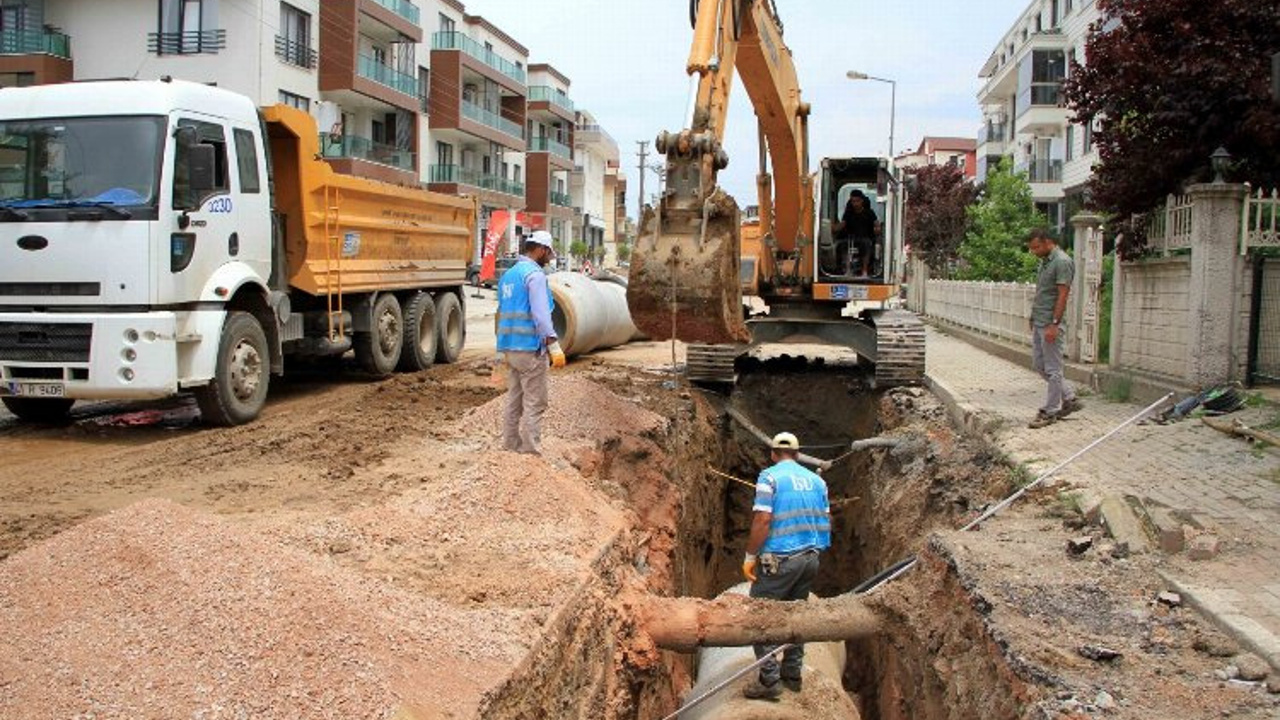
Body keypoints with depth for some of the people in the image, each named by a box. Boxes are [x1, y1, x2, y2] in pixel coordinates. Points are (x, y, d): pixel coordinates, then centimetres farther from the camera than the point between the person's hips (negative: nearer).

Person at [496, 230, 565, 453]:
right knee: (534, 404, -4)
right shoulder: (535, 274, -11)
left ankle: (510, 447, 16)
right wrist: (554, 345, -28)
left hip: (509, 348, 9)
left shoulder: (507, 275, 16)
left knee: (514, 401, 13)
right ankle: (531, 451, -4)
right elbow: (540, 313, -22)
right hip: (530, 348, -9)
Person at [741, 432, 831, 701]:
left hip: (779, 558, -6)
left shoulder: (770, 477, -8)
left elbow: (762, 519, -16)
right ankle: (792, 675, 23)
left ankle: (769, 681, -4)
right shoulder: (816, 480, 9)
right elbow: (825, 520, 12)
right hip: (810, 557, 6)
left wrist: (750, 556, -10)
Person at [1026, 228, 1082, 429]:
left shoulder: (1062, 262, -16)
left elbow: (1062, 295, -20)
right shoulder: (1045, 261, 14)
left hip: (1050, 325, -10)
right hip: (1038, 324, 10)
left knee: (1052, 369, -2)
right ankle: (1069, 399, 24)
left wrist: (1054, 324, -23)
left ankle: (1050, 412, 5)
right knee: (1039, 364, 15)